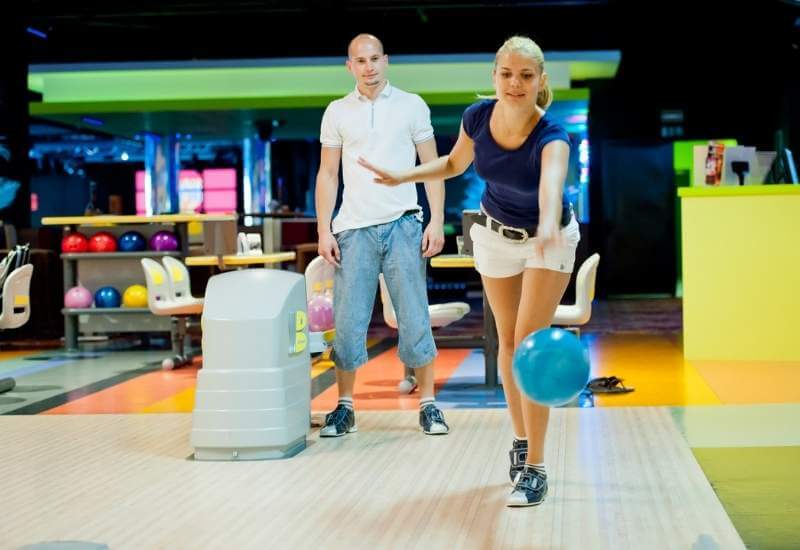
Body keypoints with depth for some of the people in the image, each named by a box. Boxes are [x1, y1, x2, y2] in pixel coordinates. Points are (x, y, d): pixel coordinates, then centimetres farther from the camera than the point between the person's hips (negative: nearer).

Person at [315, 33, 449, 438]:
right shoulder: (337, 112, 10)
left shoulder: (411, 105, 6)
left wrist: (437, 221, -4)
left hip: (403, 224, -1)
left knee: (415, 319, -1)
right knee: (348, 322, 0)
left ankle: (428, 405, 7)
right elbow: (328, 174, 10)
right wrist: (324, 230, 2)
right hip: (354, 228, 1)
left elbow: (431, 166, 5)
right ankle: (344, 408, 10)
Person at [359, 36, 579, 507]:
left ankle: (535, 467, -8)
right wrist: (401, 176, -6)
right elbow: (454, 164, 4)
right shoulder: (477, 116, -20)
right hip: (495, 235, 4)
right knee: (508, 340, 11)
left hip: (548, 238, -4)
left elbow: (552, 183, -56)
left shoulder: (552, 135, -33)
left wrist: (548, 228, -76)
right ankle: (520, 439, 29)